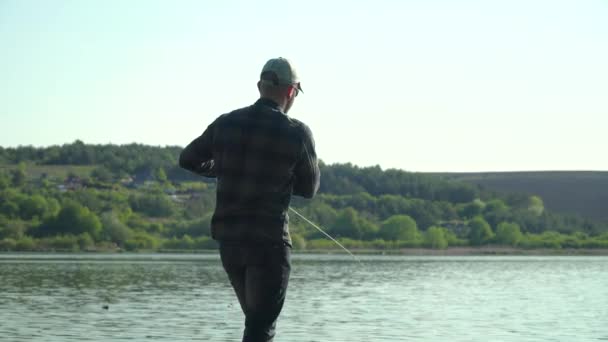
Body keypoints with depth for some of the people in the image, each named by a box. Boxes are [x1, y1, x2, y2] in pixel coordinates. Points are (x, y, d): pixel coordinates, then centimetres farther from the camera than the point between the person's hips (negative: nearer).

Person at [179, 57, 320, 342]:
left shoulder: (226, 123, 2)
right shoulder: (296, 133, -10)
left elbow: (188, 160, 16)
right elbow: (309, 189, 2)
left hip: (227, 237, 5)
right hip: (269, 241, -5)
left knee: (257, 318, 21)